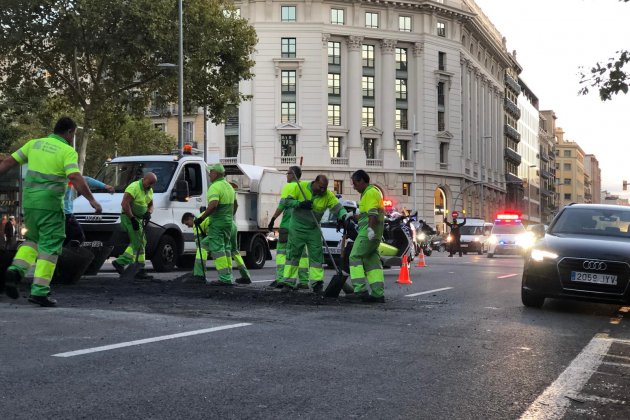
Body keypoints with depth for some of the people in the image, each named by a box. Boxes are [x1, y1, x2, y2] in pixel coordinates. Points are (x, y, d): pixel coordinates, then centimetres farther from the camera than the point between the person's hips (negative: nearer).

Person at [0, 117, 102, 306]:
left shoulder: (34, 144, 11)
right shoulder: (68, 151, -6)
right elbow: (75, 177, -19)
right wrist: (92, 200, -16)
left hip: (29, 200, 6)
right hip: (50, 203, -6)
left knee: (33, 239, 23)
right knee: (50, 246, 2)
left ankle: (16, 270, 1)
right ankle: (39, 291, -2)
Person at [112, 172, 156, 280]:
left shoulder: (149, 190, 13)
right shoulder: (134, 187, -16)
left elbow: (151, 205, 21)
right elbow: (124, 204, -24)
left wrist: (148, 213, -2)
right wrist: (132, 218, -24)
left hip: (138, 219, 10)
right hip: (129, 218, -10)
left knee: (141, 243, 11)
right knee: (138, 243, -14)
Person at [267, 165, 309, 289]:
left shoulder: (288, 187, -5)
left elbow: (282, 205, -11)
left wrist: (273, 219, -7)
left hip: (288, 224, -5)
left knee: (281, 251, 0)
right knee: (302, 252, 8)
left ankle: (280, 279, -8)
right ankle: (304, 281, 5)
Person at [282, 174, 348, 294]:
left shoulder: (328, 195, -8)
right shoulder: (300, 186, -12)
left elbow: (339, 207, -14)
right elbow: (288, 201, -10)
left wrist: (343, 216, -36)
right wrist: (300, 204, -26)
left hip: (314, 229, 2)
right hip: (297, 227, -2)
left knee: (316, 255, -1)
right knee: (293, 254, 1)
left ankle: (317, 284, 5)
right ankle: (288, 283, 6)